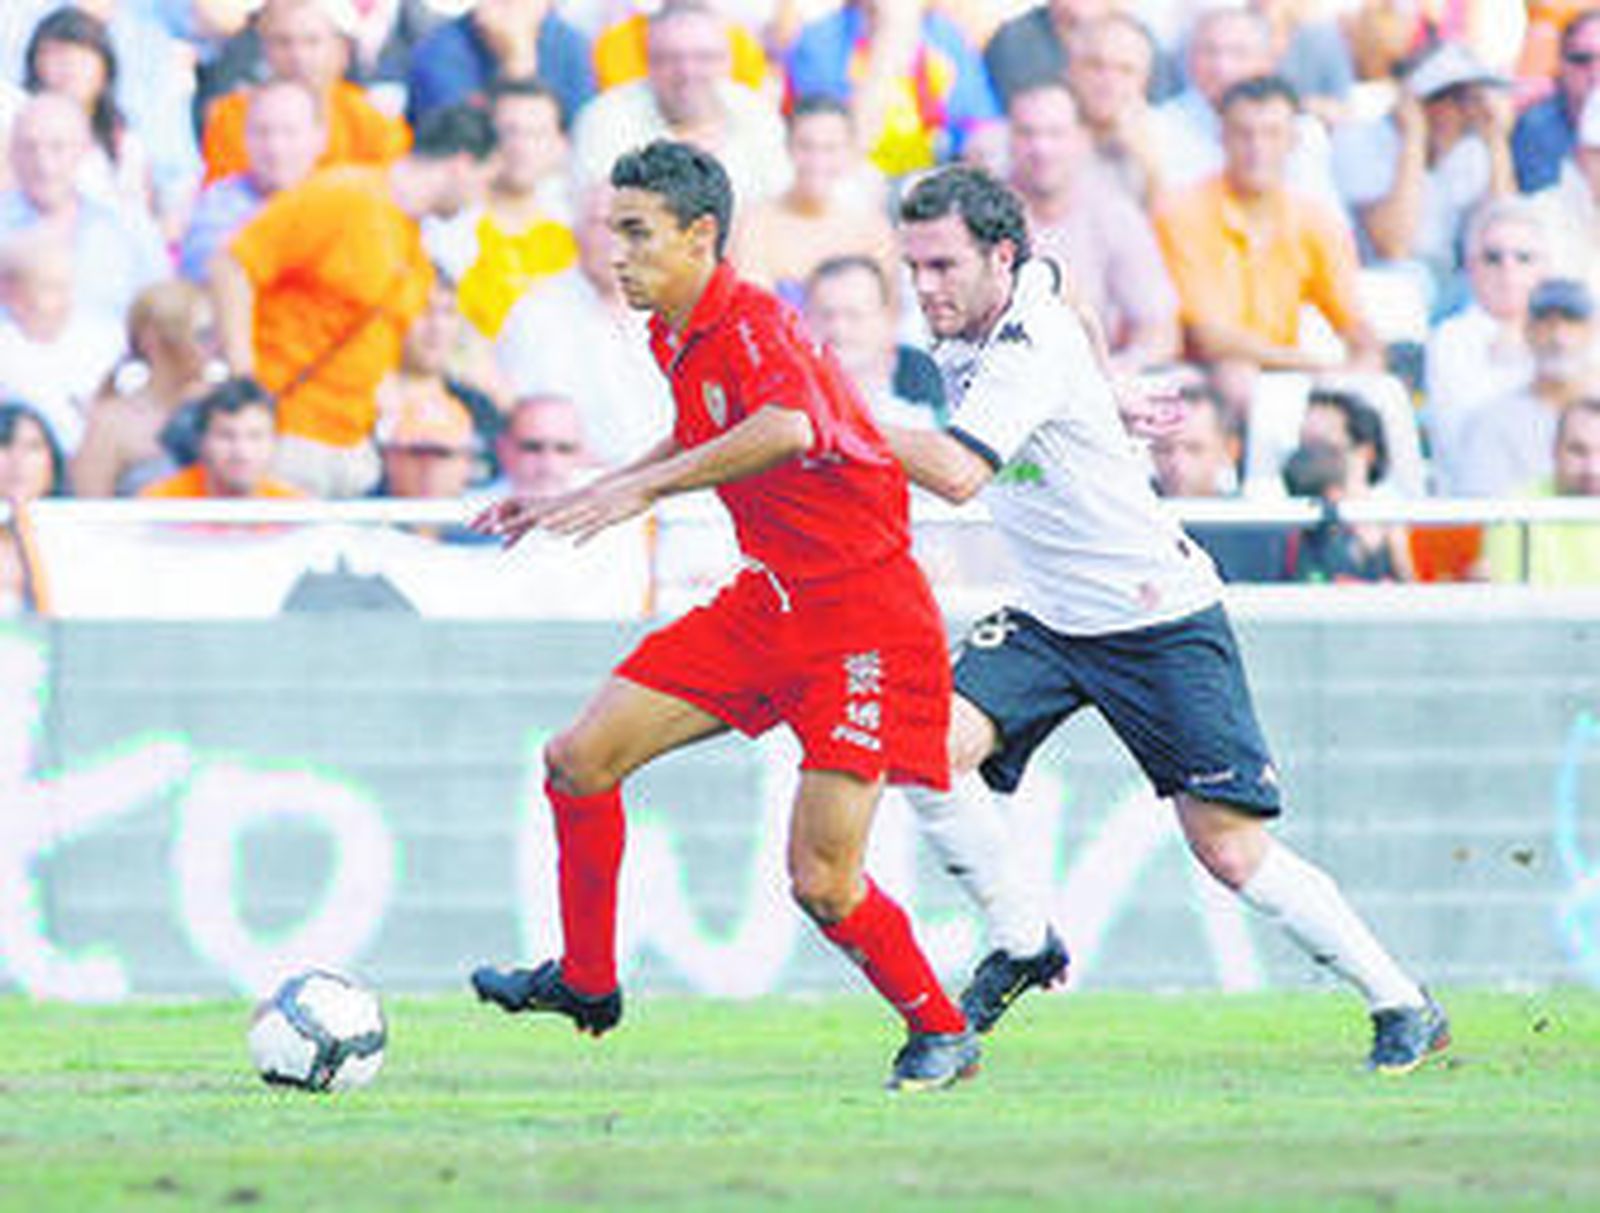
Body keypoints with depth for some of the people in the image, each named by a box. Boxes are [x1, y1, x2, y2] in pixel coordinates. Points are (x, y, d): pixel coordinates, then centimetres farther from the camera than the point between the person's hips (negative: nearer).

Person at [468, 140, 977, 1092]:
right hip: (771, 600, 9)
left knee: (823, 883, -13)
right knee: (580, 762, 3)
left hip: (864, 614, -9)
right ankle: (586, 981, 21)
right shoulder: (674, 338, 7)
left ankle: (940, 1031, 11)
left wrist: (644, 487, -46)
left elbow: (788, 428, -44)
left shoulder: (755, 325, -21)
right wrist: (571, 502, 24)